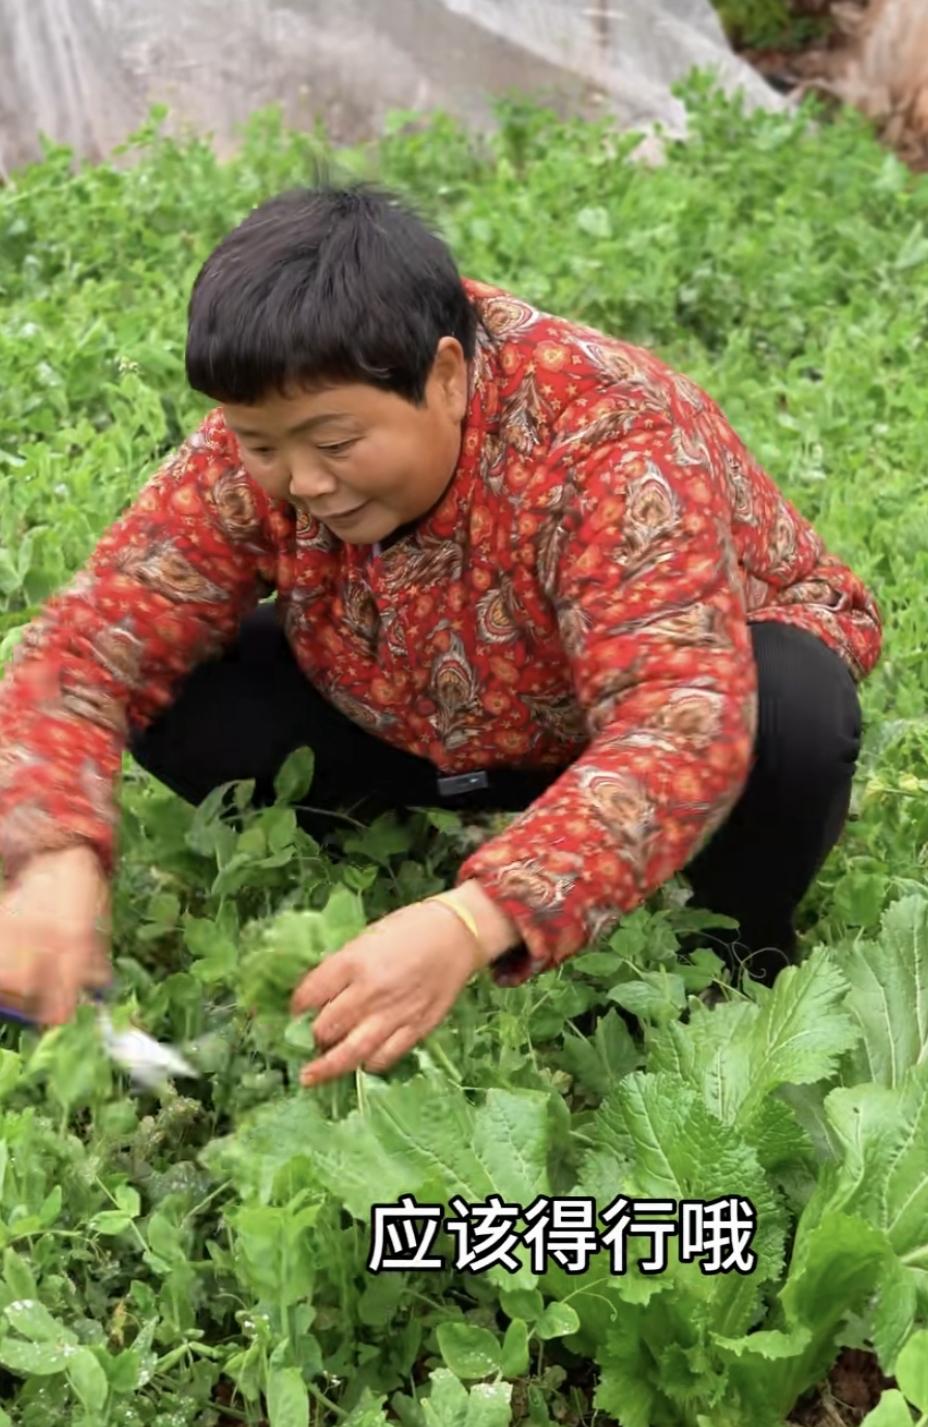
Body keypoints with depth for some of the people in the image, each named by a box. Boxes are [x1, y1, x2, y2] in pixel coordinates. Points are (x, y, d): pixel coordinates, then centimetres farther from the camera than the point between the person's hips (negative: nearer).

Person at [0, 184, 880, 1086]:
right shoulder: (258, 451, -22)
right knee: (178, 699, -18)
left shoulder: (611, 441, -36)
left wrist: (471, 924, -59)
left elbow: (681, 733, -46)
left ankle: (736, 963, -7)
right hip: (454, 735, 4)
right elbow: (89, 641, -21)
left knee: (791, 712, -38)